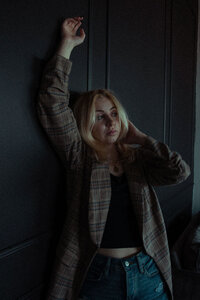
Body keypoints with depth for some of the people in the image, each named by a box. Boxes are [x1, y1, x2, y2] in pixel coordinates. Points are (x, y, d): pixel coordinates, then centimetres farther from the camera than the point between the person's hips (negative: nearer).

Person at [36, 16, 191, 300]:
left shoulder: (136, 158, 6)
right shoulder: (79, 158, -3)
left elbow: (179, 171, -11)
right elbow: (53, 103, -10)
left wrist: (137, 136, -1)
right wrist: (67, 44, -6)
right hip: (98, 275, -2)